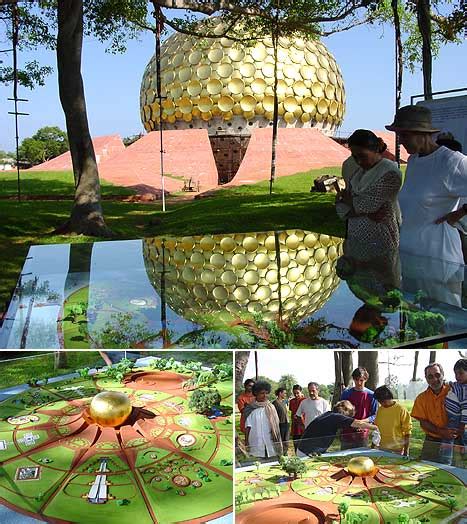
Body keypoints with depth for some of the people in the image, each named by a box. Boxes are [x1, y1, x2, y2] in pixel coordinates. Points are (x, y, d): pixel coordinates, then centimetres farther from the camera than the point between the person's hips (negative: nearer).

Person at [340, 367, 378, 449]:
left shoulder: (371, 395, 2)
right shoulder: (346, 393, 5)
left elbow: (374, 415, 4)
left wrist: (363, 421, -14)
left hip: (362, 435, -1)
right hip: (347, 434, 1)